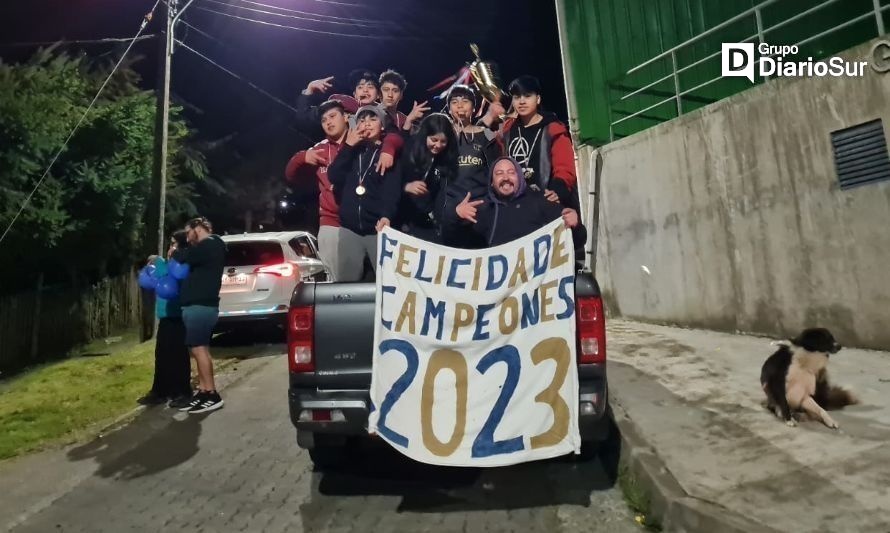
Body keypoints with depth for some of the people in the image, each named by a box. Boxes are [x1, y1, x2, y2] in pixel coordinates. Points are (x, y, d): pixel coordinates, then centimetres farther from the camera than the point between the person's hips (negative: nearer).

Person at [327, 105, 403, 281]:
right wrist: (348, 146, -3)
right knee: (348, 280, 8)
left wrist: (387, 215, -30)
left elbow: (393, 189, -12)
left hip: (378, 228, -3)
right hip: (349, 228, 4)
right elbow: (334, 177, 1)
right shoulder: (350, 150, 17)